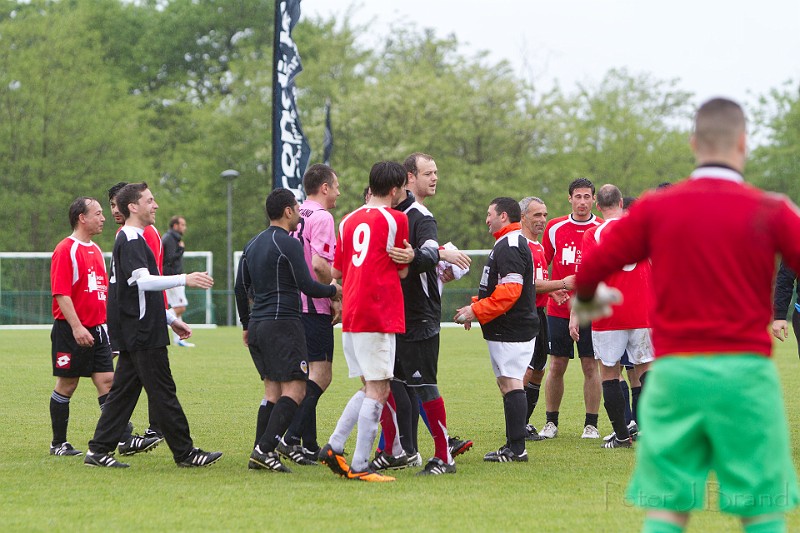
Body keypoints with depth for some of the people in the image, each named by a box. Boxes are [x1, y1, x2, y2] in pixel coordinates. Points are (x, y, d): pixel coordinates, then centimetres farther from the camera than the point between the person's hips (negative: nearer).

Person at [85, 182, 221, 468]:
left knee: (124, 390, 10)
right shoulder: (131, 240, -14)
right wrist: (184, 279, -36)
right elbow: (142, 280, -29)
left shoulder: (131, 239, 20)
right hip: (143, 334, -10)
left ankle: (99, 450, 9)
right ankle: (185, 452, -1)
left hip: (133, 334, 10)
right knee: (163, 393, -5)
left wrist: (170, 319, 30)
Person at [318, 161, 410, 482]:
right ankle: (359, 466, -9)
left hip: (351, 313, 8)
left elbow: (336, 271, 17)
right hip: (380, 315, -8)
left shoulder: (349, 220, 14)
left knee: (371, 388, 16)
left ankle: (334, 447, 8)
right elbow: (402, 271, 0)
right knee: (378, 390, -5)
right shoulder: (396, 219, -6)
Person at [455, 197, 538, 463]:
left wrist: (477, 310, -18)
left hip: (511, 330, -11)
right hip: (509, 329, 11)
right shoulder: (509, 244, 20)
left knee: (510, 383, -11)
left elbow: (510, 289, -24)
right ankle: (514, 445, 14)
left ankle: (516, 448, -13)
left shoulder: (509, 247, -15)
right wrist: (475, 306, 15)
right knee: (508, 383, 11)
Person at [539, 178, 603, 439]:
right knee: (556, 366, 3)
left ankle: (591, 424, 7)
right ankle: (551, 422, 13)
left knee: (591, 366, -1)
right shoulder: (554, 228, 5)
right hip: (558, 308, 1)